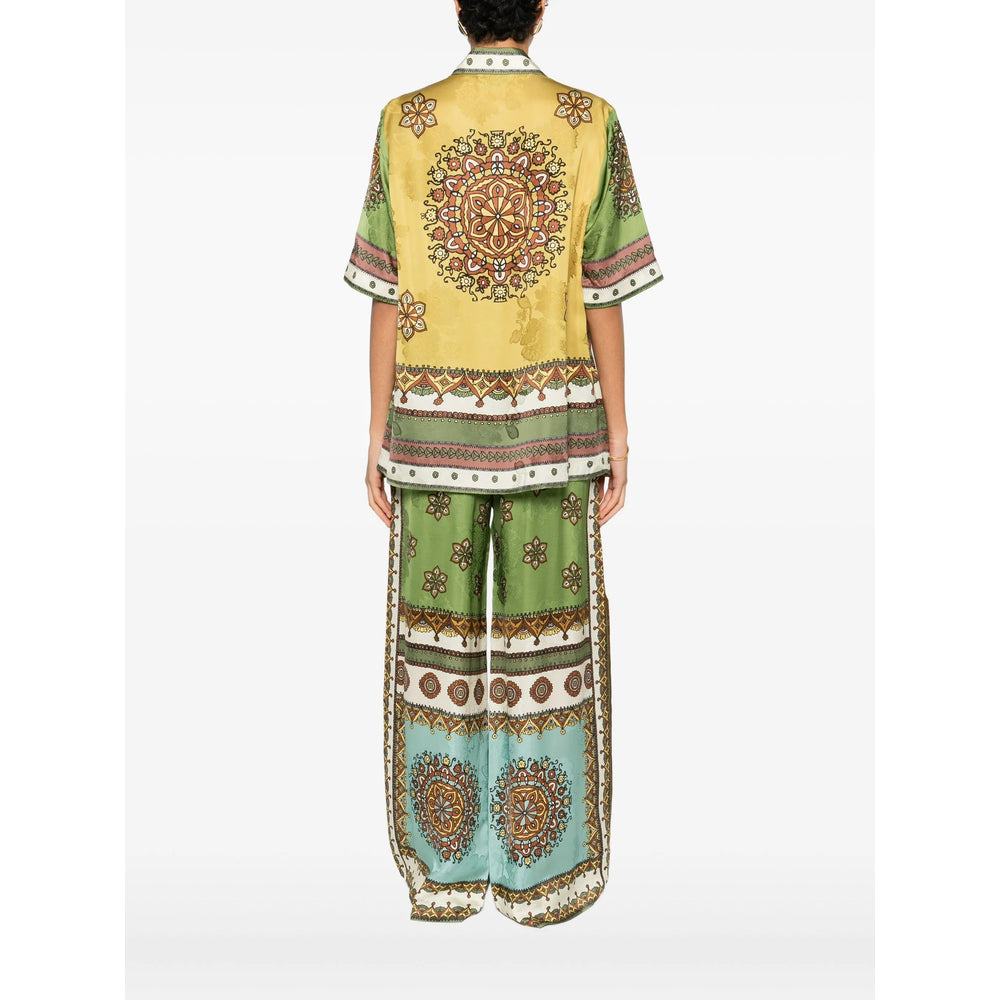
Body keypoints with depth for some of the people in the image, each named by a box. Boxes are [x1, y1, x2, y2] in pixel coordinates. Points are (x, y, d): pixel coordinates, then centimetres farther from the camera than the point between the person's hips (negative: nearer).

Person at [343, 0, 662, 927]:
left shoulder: (404, 121, 0)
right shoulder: (589, 122, -1)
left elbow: (388, 301, -3)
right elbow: (603, 302, -3)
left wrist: (376, 438, 3)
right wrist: (617, 436, 3)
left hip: (434, 420, 1)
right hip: (553, 421, 0)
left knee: (439, 639, 10)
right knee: (547, 642, 8)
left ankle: (444, 871, 22)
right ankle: (543, 873, 20)